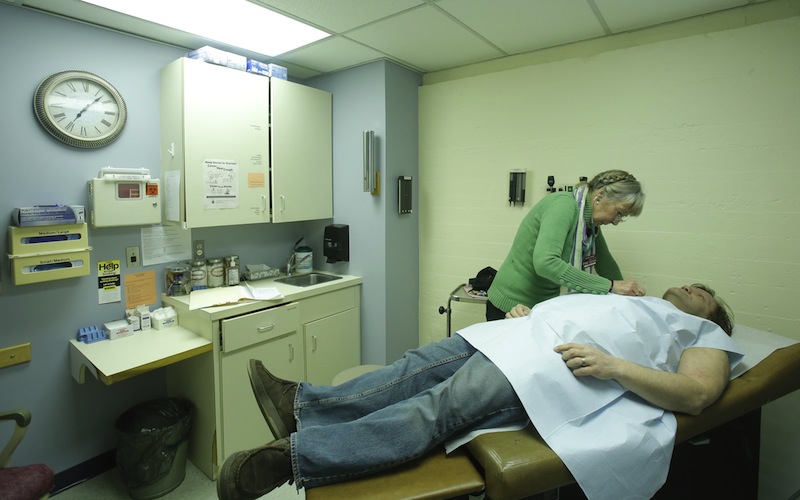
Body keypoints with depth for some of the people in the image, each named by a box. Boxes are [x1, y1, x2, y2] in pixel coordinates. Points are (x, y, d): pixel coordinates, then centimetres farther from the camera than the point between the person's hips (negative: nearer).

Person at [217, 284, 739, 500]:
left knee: (440, 407, -24)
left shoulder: (705, 333, 19)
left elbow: (696, 394, -2)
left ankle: (295, 454, -28)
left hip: (559, 367, -7)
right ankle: (305, 404, -12)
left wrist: (614, 366, -16)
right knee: (419, 368, -11)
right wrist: (529, 314, 12)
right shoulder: (635, 304, 38)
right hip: (523, 332, 7)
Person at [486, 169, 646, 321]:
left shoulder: (591, 222, 2)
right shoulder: (564, 204, -22)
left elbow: (606, 264, 15)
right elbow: (545, 263, -36)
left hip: (544, 306, 8)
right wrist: (611, 285, -32)